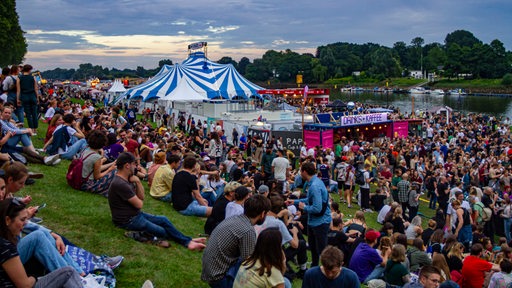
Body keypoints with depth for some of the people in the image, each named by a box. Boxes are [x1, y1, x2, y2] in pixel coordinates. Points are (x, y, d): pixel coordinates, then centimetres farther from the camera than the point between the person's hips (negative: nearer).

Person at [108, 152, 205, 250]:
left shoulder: (126, 179, 7)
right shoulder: (120, 184, -26)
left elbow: (141, 197, 6)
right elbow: (139, 204, -20)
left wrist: (137, 182, -9)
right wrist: (140, 200, 3)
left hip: (135, 214, 10)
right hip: (127, 221, -10)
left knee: (164, 220, 3)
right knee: (162, 231, -10)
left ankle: (188, 241, 4)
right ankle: (187, 241, 7)